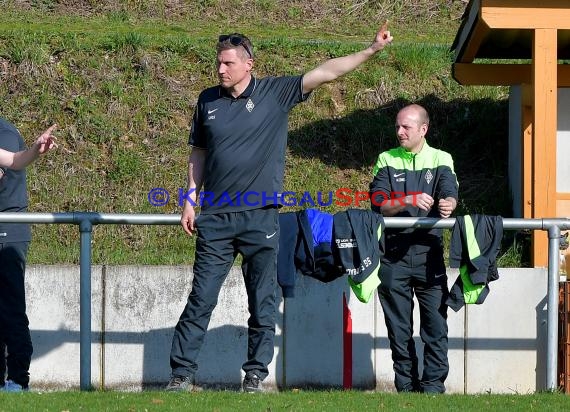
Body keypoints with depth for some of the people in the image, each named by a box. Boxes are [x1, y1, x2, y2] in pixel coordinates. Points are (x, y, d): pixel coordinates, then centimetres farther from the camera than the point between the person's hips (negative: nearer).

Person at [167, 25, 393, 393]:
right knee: (200, 300, 0)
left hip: (260, 217, -1)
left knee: (263, 304, 2)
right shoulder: (209, 101, 7)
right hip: (215, 217, 1)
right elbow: (199, 154, 15)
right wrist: (190, 200, 8)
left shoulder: (275, 93, -1)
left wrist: (371, 51, -13)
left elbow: (325, 72, -6)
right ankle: (182, 373, 3)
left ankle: (255, 376, 9)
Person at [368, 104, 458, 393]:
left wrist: (447, 204, -36)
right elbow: (378, 203, -4)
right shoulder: (387, 161, 9)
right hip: (393, 253, 2)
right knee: (398, 326, 5)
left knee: (435, 323, -6)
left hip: (428, 251, -1)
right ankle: (406, 386, 12)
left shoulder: (441, 160, 7)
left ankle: (433, 386, -3)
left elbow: (449, 193, -12)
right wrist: (409, 201, -22)